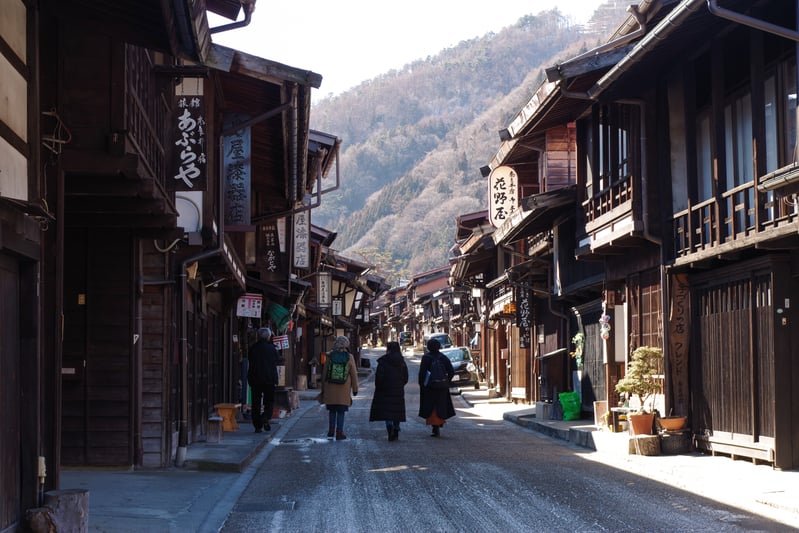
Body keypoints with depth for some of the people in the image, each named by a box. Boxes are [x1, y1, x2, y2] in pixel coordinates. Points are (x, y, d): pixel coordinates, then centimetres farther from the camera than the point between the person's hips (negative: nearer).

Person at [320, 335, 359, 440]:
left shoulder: (329, 356, -2)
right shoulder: (349, 357, -5)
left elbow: (324, 373, 4)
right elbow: (353, 374, -1)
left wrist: (323, 388, 13)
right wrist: (355, 389, 7)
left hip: (330, 388, 1)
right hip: (344, 389, -1)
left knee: (332, 410, 15)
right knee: (341, 411, 5)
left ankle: (331, 430, 13)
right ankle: (339, 432, 4)